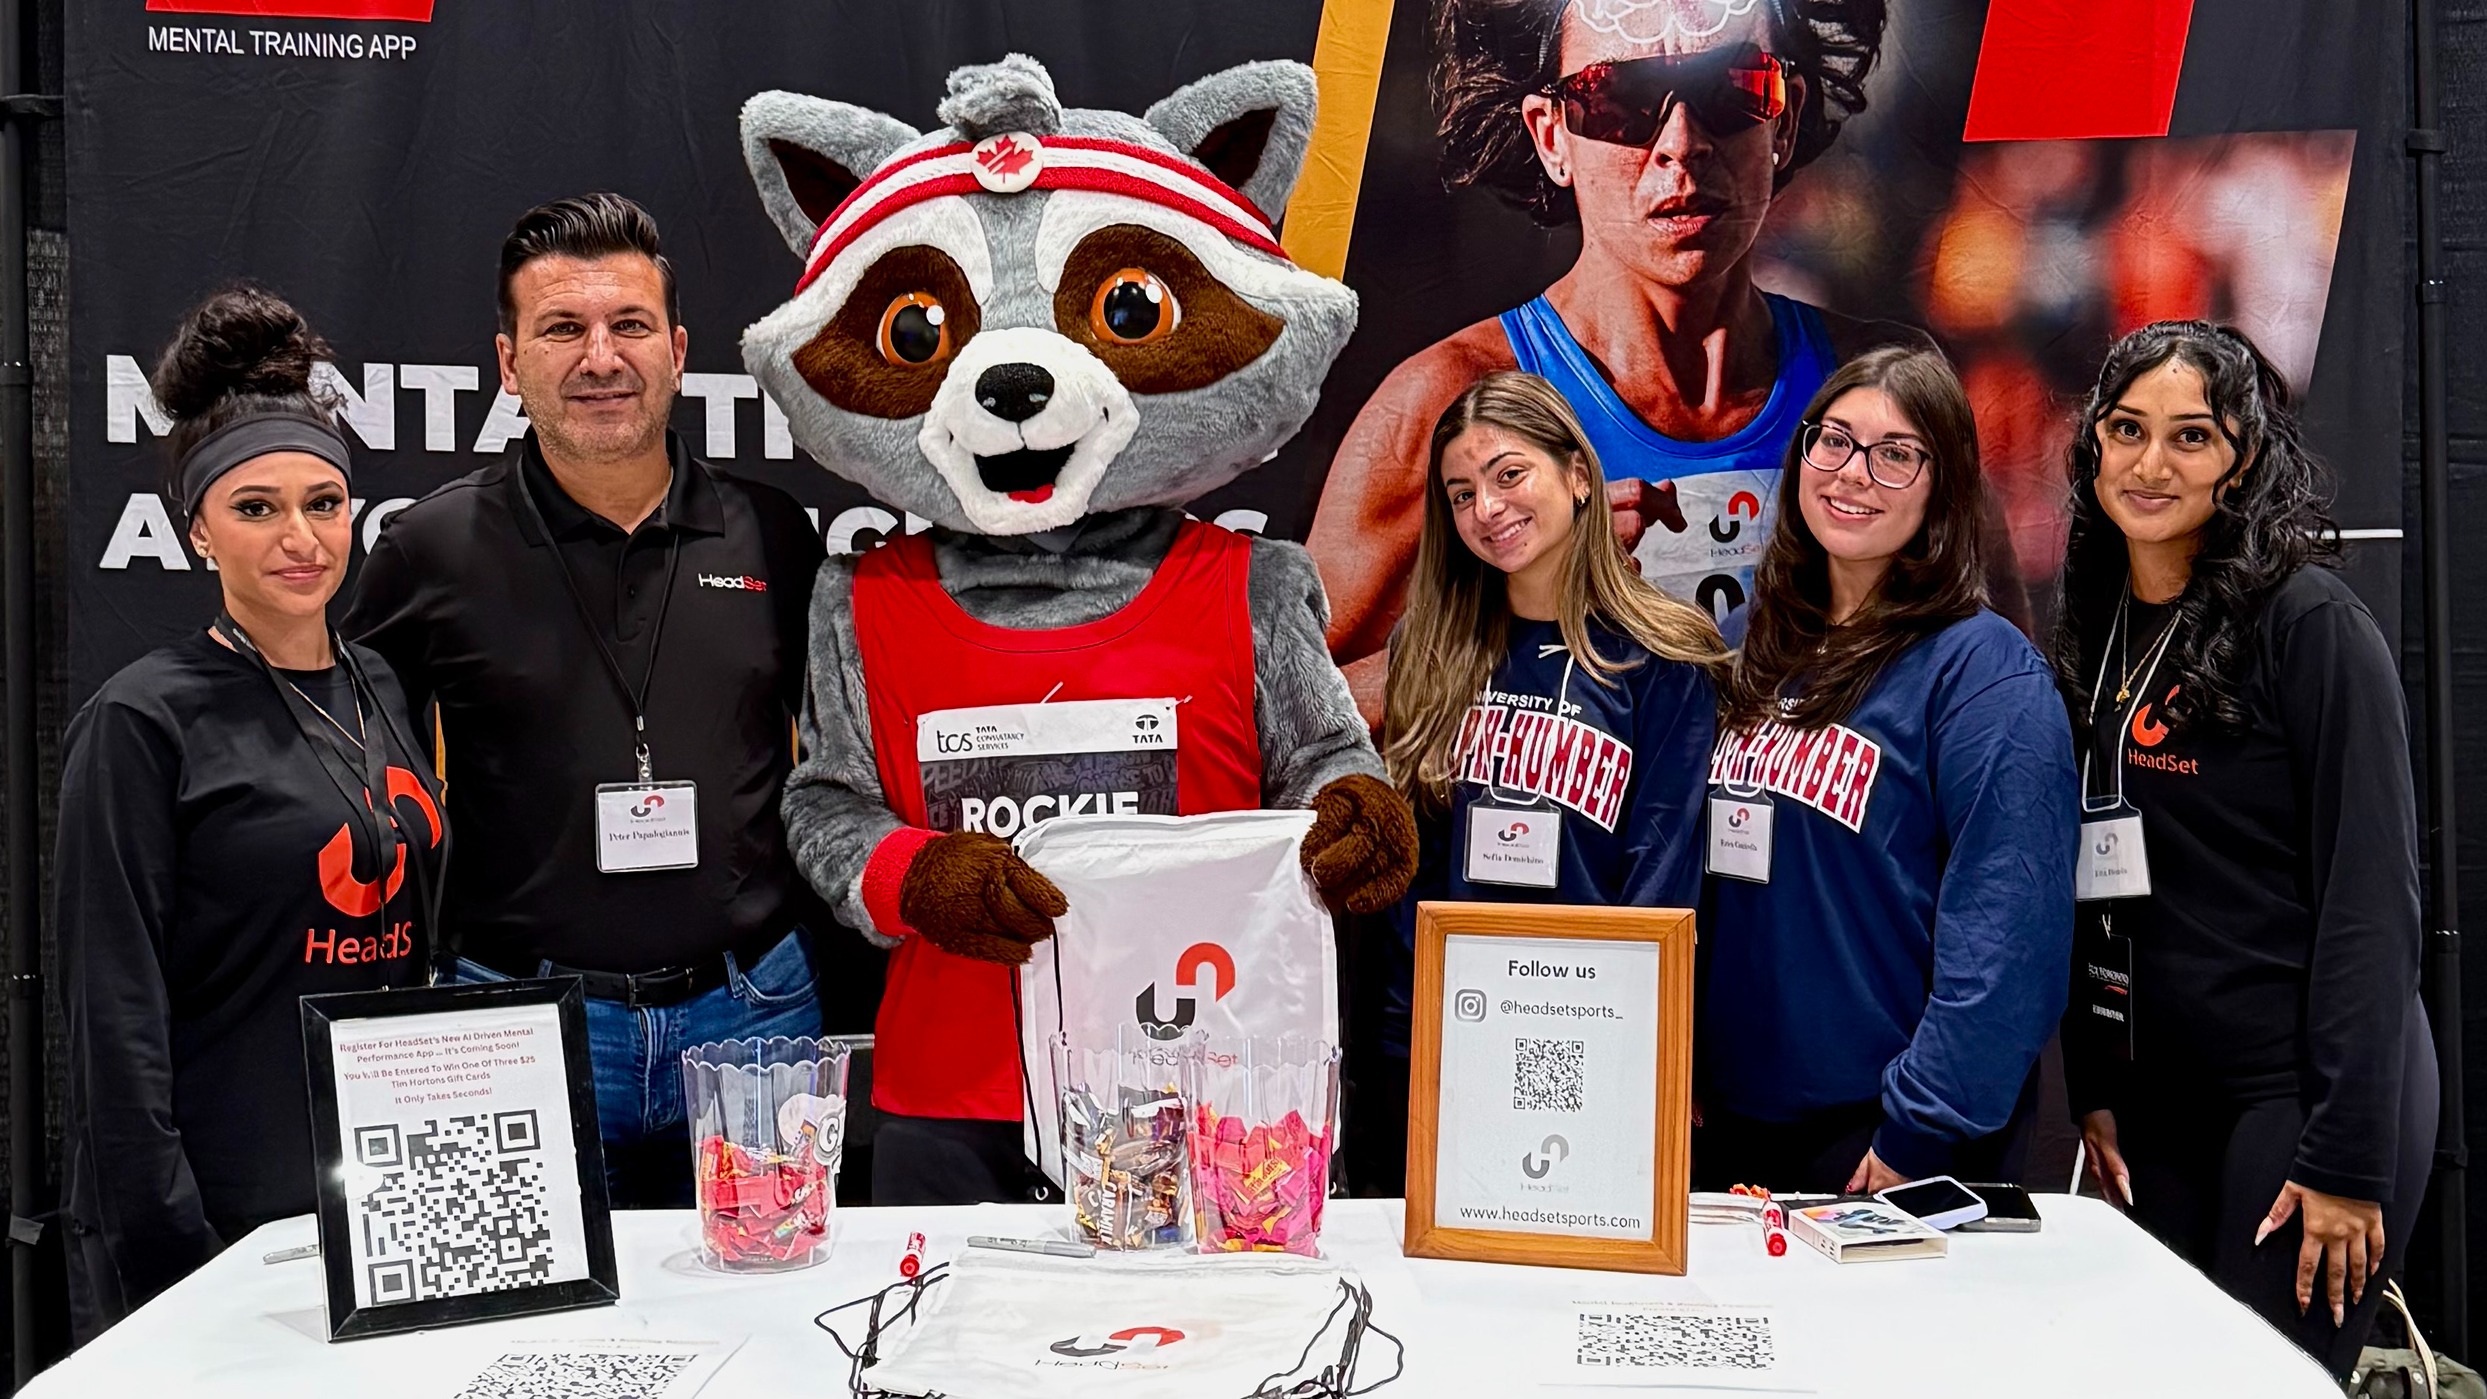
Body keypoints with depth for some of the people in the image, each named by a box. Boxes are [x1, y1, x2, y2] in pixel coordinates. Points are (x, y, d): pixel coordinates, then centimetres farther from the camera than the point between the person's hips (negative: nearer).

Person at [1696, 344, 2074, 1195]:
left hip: (1881, 1133, -6)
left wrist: (1920, 1137, -20)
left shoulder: (1984, 668, -13)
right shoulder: (1751, 648, 7)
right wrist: (1681, 1077, 7)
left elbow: (2007, 931, -18)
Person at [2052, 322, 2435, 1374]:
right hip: (2160, 1091, 6)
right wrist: (2092, 1088, 9)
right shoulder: (2098, 631, 8)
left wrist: (2348, 1156, -17)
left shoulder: (2309, 621, -11)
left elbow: (2371, 894, -14)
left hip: (2304, 1088, -6)